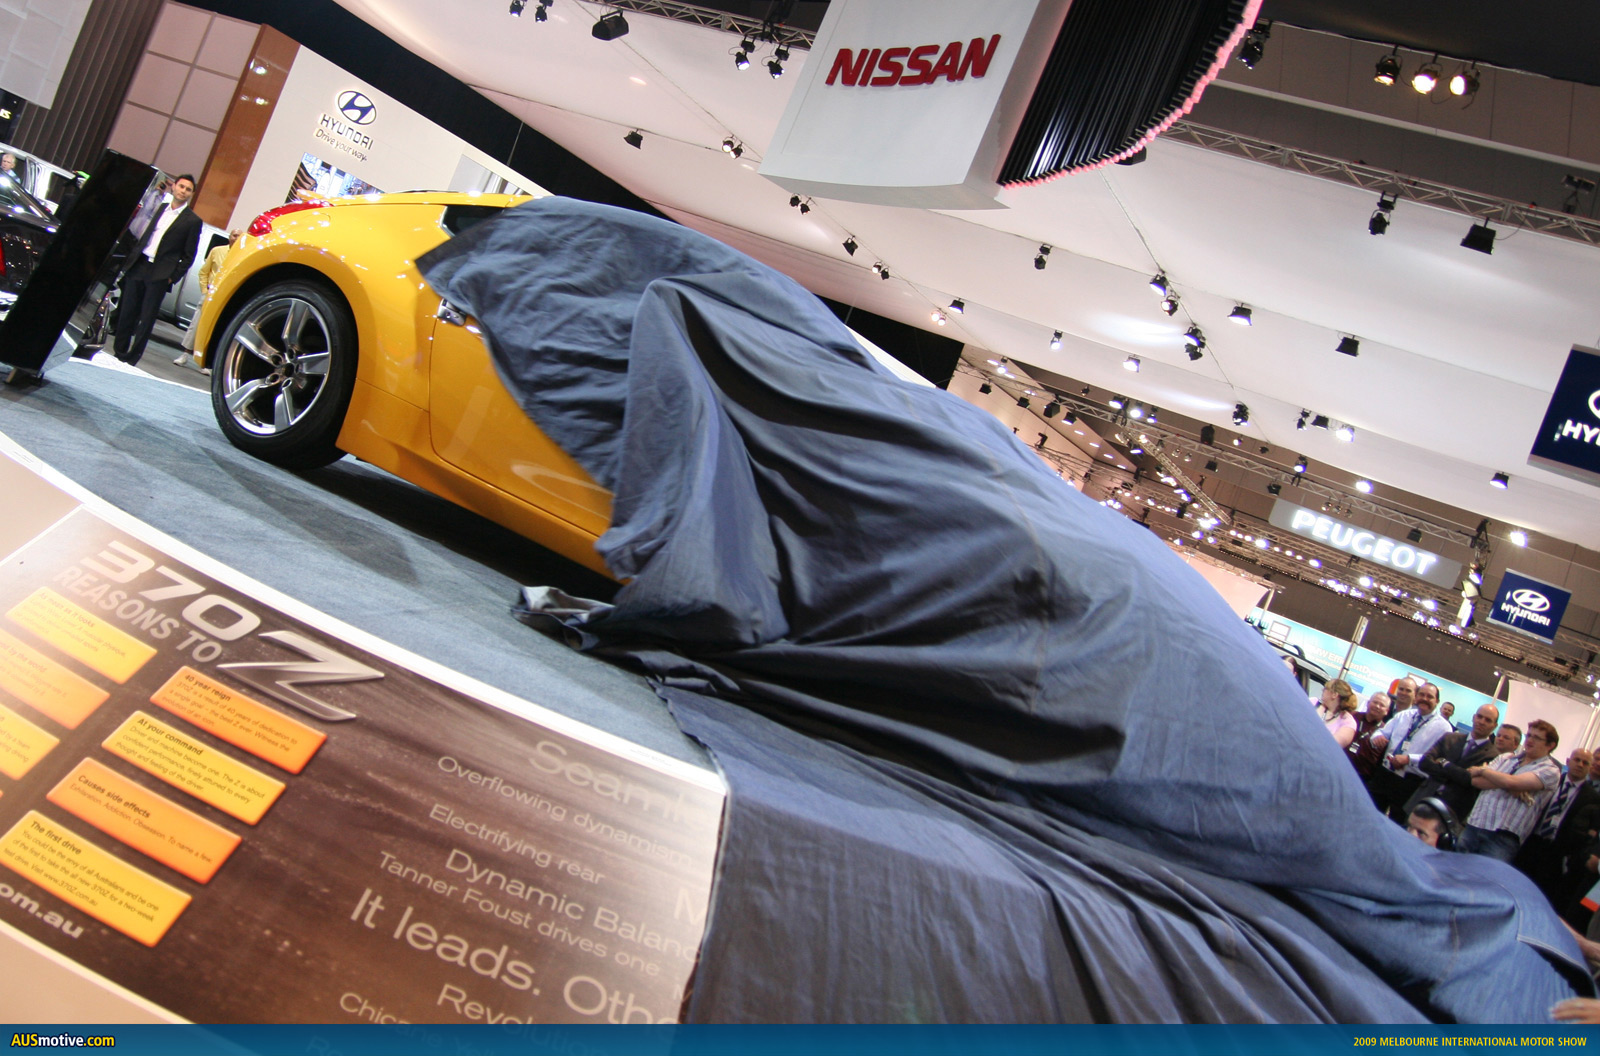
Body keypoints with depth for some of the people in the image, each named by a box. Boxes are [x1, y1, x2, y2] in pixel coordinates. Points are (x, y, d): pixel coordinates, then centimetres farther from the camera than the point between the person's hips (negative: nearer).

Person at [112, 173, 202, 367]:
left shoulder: (192, 221, -1)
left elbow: (188, 256, -2)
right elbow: (144, 236, 20)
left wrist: (172, 278, -8)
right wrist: (132, 259, 10)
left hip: (159, 275, -5)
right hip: (138, 267, 5)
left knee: (146, 318, -2)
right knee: (127, 312, 8)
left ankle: (131, 358, 6)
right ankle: (119, 352, 18)